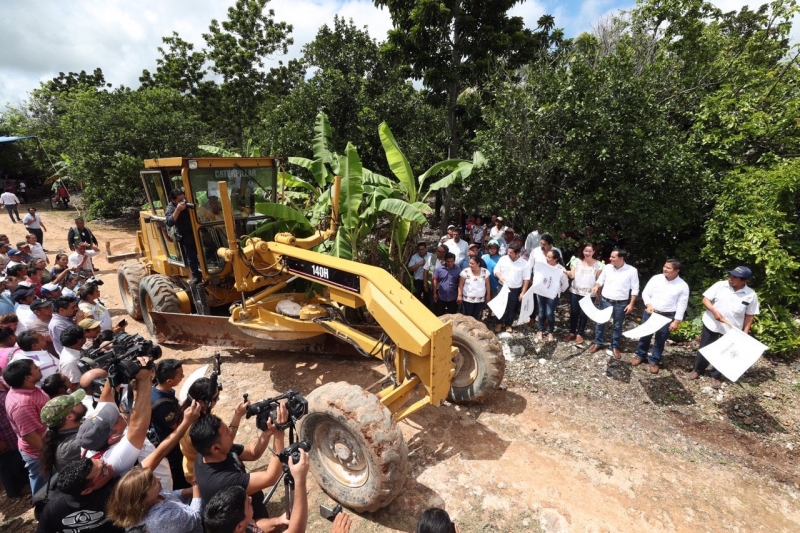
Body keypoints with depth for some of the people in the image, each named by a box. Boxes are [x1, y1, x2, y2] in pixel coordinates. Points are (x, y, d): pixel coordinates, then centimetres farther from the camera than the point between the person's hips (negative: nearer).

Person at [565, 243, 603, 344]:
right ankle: (572, 332, 24)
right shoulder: (577, 261, -1)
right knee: (574, 312, 9)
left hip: (589, 293, -1)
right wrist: (568, 273, -28)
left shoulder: (598, 264, -4)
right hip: (575, 291, 1)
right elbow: (572, 276, -5)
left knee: (584, 314, 7)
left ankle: (579, 334, 22)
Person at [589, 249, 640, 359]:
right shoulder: (607, 267, -3)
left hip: (621, 304, -2)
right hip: (605, 301, 2)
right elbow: (600, 280, 8)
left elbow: (635, 289, -5)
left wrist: (631, 304, -8)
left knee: (617, 326, 12)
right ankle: (598, 343, 28)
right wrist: (596, 287, -14)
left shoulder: (632, 271, -10)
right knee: (600, 323, 12)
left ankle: (614, 347, 27)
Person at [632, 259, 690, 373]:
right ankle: (640, 355, 32)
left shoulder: (683, 286, -7)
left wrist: (676, 321, -8)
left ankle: (654, 361, 28)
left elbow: (682, 305, -4)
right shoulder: (656, 278, -4)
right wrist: (648, 305, -14)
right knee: (645, 335, 12)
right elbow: (645, 293, 3)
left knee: (660, 340, 10)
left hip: (667, 317, -1)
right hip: (650, 313, 2)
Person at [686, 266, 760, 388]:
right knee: (704, 349, 12)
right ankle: (698, 370, 32)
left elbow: (749, 316, -1)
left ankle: (716, 376, 29)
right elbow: (705, 299, -6)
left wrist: (745, 332, -3)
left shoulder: (751, 295, -7)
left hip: (731, 329, 0)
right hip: (711, 324, 0)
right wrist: (714, 311, -22)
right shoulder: (720, 285, -9)